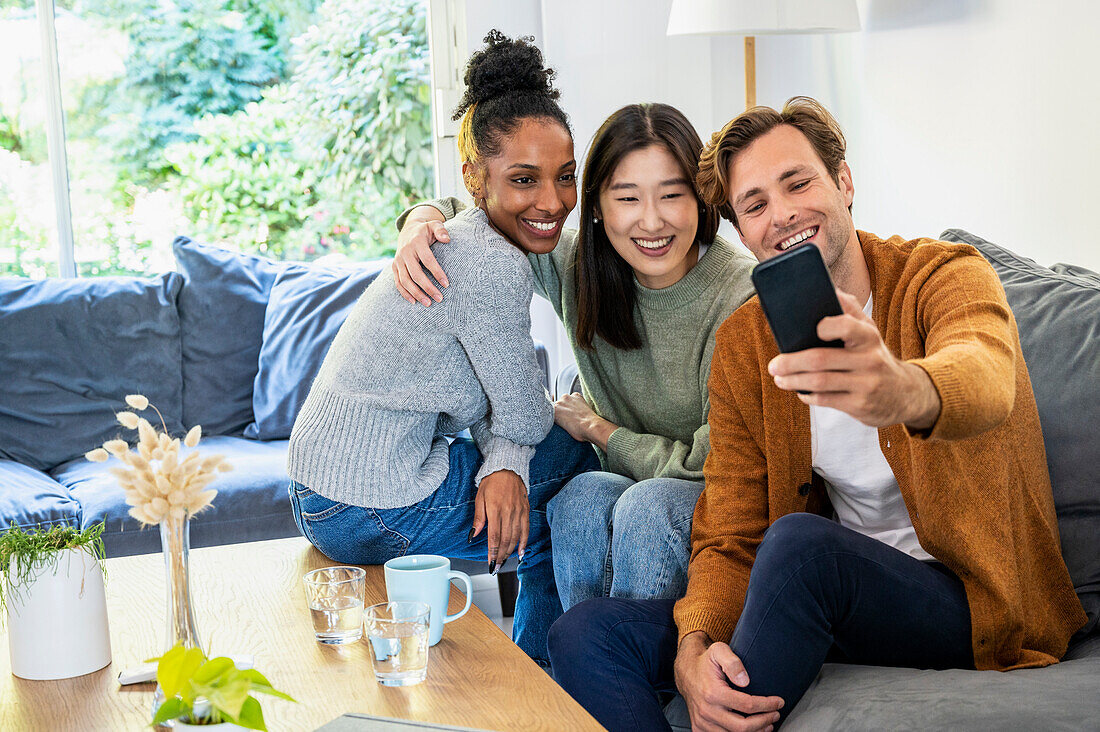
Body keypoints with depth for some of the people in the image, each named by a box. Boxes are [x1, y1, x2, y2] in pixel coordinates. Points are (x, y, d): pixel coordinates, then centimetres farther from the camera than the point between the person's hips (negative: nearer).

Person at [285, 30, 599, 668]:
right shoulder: (493, 265, -22)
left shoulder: (473, 243, 8)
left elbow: (494, 396, 9)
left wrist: (503, 466, -10)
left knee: (551, 520, 23)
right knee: (586, 455, 9)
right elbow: (527, 418, -13)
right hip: (372, 514, -9)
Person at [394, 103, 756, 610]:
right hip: (623, 485, 4)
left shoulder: (740, 297, -21)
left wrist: (597, 428, -9)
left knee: (648, 504, -34)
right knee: (583, 497, -29)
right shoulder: (577, 264, -6)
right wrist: (423, 218, -14)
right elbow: (470, 213, 10)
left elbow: (715, 465, -18)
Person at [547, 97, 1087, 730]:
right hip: (843, 600, 5)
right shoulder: (742, 345, 5)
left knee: (797, 542, -35)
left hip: (980, 604, -4)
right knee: (585, 635, -11)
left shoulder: (948, 275, -9)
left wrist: (906, 391, -61)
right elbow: (729, 538, 2)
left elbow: (987, 380, -35)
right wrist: (693, 647, -21)